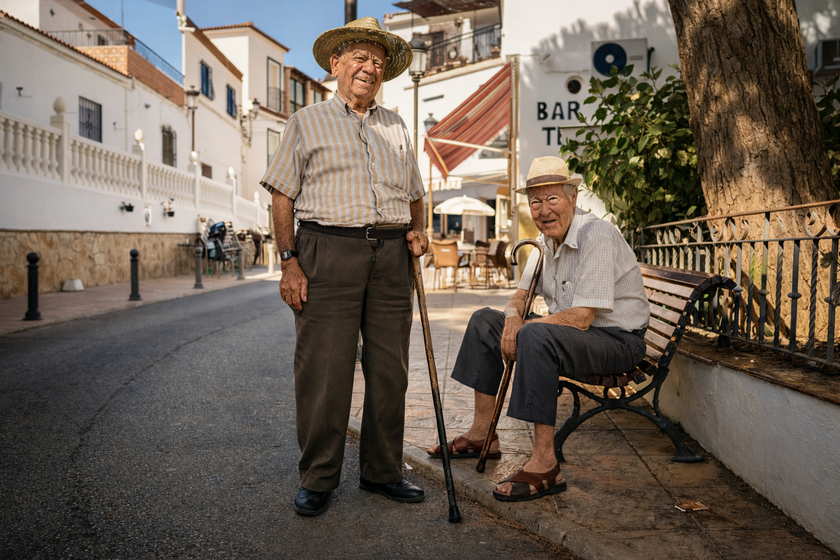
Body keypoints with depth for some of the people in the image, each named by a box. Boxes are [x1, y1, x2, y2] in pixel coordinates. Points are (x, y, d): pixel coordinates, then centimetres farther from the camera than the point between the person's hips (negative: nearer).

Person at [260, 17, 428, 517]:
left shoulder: (397, 126, 21)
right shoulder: (308, 122, 9)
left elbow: (414, 193, 26)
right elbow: (282, 195, 3)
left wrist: (417, 231, 6)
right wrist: (290, 262, -6)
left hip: (392, 255, 4)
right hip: (328, 250, -4)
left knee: (390, 370, 5)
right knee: (323, 370, -4)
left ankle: (383, 471, 20)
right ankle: (318, 479, 11)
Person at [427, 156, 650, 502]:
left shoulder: (596, 234, -21)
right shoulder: (547, 240, 6)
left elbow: (581, 317, -27)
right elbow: (523, 294, 13)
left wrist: (522, 327, -17)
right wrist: (512, 315, -11)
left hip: (618, 340, -9)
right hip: (567, 332, 9)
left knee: (535, 336, -37)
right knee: (484, 321, 7)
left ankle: (545, 465, -30)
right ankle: (483, 434, 10)